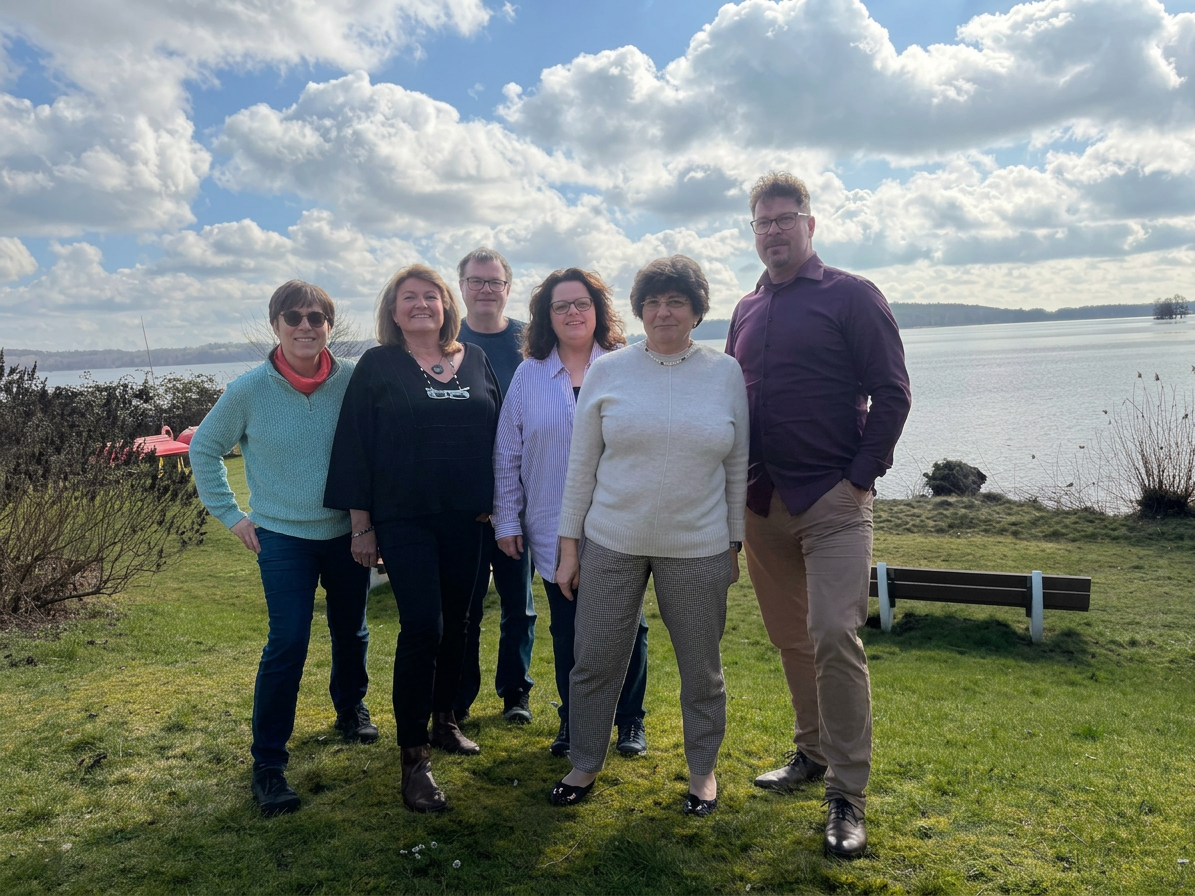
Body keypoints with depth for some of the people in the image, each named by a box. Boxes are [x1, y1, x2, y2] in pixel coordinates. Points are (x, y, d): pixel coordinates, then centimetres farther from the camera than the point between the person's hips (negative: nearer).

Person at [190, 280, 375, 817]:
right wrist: (230, 513, 0)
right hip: (282, 537, -2)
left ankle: (351, 709, 45)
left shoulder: (354, 381, -8)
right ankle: (267, 762, 6)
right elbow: (204, 448, 4)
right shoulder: (250, 390, -9)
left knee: (351, 633, 17)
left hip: (347, 533, 2)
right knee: (287, 646, -9)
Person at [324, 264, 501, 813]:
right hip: (404, 520, -4)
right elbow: (354, 445, -4)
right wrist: (361, 524, -6)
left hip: (465, 519, 4)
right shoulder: (377, 367, -2)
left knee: (455, 622, 13)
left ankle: (443, 719, 33)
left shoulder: (475, 360, 8)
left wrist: (493, 501, 9)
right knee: (421, 627, -8)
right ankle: (413, 758, 2)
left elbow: (497, 433, 12)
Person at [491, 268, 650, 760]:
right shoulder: (528, 374, 4)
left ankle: (630, 719, 29)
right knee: (566, 631, 13)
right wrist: (507, 519, 3)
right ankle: (572, 721, 30)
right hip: (553, 531, 2)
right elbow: (508, 454, 6)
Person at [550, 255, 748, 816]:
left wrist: (734, 544, 5)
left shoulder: (726, 374, 0)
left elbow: (738, 468, 5)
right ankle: (585, 764, 32)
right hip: (611, 543, 0)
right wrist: (568, 545, 1)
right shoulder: (607, 371, -1)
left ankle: (702, 769, 36)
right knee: (594, 663, 9)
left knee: (701, 669, 12)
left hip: (698, 549, 0)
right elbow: (581, 466, 2)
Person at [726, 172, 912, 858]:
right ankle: (814, 752, 31)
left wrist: (860, 477, -12)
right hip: (763, 502, 6)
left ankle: (849, 795, 0)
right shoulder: (747, 311, 14)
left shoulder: (851, 296, -3)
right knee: (791, 638, 13)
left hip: (832, 499, -6)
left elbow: (892, 392, -6)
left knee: (834, 636, -12)